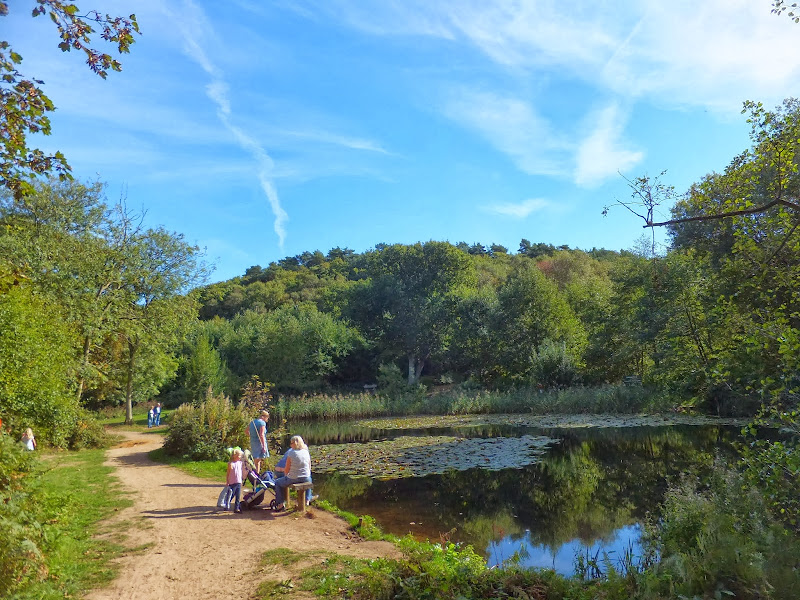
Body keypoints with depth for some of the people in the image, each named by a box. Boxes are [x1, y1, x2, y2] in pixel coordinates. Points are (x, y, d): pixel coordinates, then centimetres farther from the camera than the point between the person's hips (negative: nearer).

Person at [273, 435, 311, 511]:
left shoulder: (291, 454, -14)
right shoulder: (306, 452, -1)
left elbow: (286, 470, -9)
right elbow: (309, 468, 8)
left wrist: (286, 475, 12)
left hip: (293, 479, -4)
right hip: (306, 479, 4)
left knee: (277, 483, 21)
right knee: (309, 479, 41)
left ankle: (281, 503, 15)